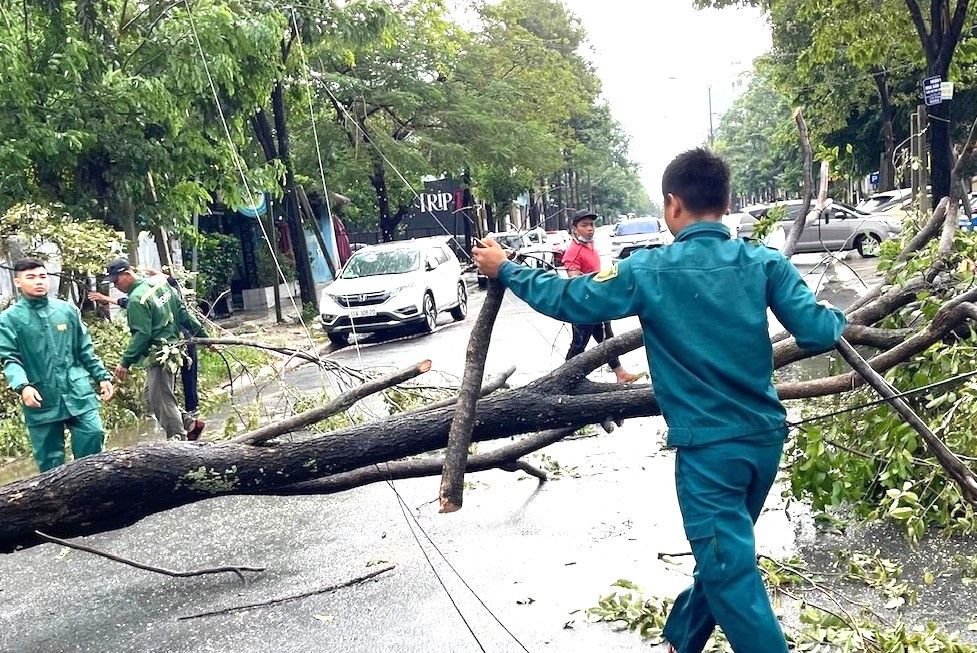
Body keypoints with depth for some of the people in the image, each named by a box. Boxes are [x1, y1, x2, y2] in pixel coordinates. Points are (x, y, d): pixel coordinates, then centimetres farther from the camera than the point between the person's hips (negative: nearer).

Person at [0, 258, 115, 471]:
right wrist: (22, 386, -24)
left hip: (78, 393, 2)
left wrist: (102, 376, 10)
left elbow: (86, 350, 14)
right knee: (49, 459, 6)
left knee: (93, 434, -7)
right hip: (41, 399, -2)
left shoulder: (67, 310, 8)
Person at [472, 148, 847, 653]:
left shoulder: (648, 271, -12)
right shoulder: (764, 262, -4)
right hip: (765, 436, 6)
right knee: (722, 552, 22)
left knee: (731, 573, 4)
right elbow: (817, 332, -7)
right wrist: (840, 320, 17)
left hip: (709, 445, -5)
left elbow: (568, 301, -3)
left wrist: (504, 270, 12)